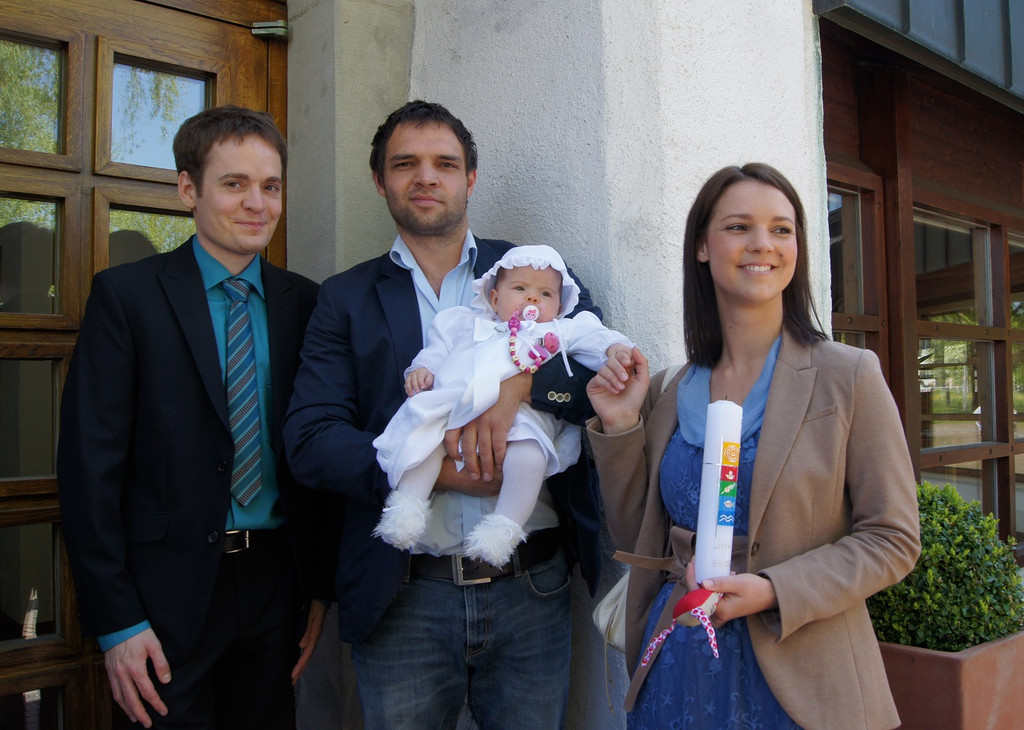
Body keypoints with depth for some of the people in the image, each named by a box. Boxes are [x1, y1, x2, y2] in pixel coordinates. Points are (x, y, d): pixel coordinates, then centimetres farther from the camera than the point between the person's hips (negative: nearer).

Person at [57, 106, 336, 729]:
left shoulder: (303, 301, 5)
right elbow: (91, 462, -8)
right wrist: (116, 620, -12)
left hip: (276, 579, 3)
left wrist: (323, 584, 4)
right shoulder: (126, 294, -4)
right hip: (172, 590, -3)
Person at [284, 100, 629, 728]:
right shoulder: (347, 298, 5)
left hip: (531, 588, 1)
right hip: (402, 599, 0)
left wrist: (519, 380, -22)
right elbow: (310, 439, -5)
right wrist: (434, 471, -17)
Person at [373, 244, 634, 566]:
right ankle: (408, 504, -16)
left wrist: (614, 347, -9)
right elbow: (437, 349, 27)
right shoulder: (466, 323, 32)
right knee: (423, 437, -26)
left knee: (529, 457, -33)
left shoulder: (559, 332, 27)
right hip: (453, 409, 2)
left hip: (521, 416, -2)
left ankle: (505, 527, -25)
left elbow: (592, 336, 12)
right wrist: (422, 368, 6)